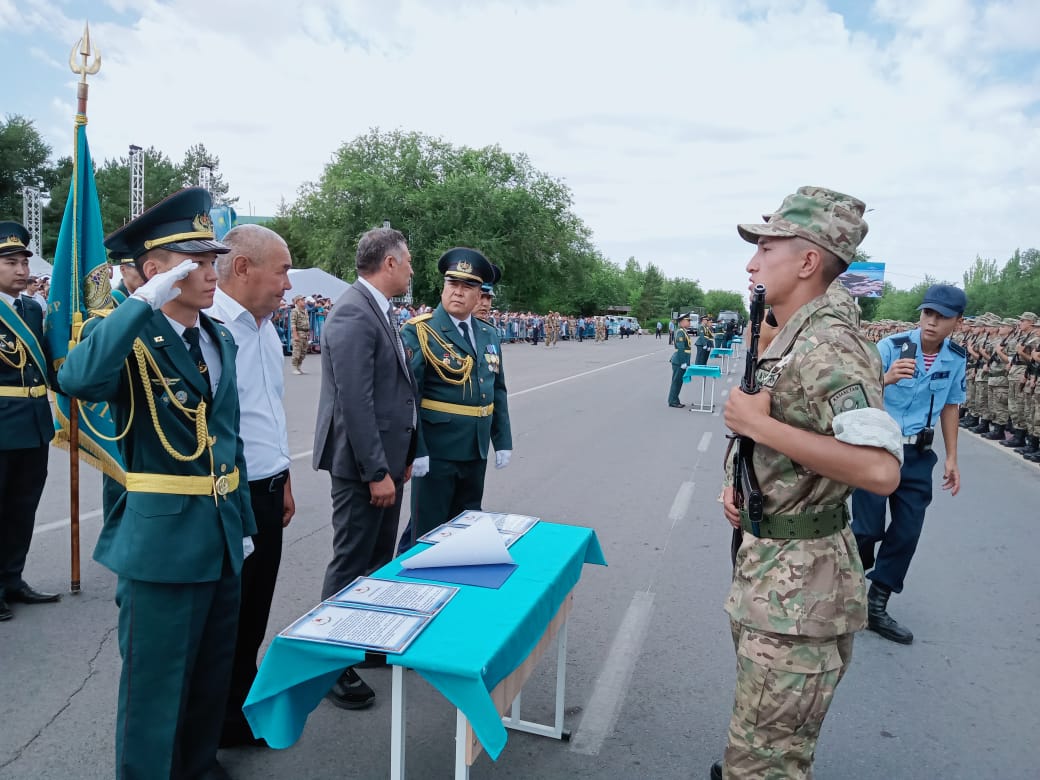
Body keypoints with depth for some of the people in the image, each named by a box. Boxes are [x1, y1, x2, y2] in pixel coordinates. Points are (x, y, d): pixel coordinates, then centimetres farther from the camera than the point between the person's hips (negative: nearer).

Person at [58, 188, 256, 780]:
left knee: (214, 674, 21)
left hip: (222, 535, 7)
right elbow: (78, 380, -36)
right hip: (162, 538, -7)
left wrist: (242, 519, 13)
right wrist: (145, 302, -33)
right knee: (157, 683, 8)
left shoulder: (221, 340, 8)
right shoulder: (130, 338, -12)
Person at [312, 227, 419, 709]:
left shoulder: (379, 310, 12)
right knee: (351, 564, 2)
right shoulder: (353, 314, -19)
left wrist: (401, 457, 16)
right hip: (363, 464, -10)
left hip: (386, 458, 10)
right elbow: (355, 401, -24)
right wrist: (376, 471, -22)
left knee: (379, 560, 19)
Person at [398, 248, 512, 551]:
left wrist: (502, 441, 9)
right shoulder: (419, 332, -11)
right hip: (436, 449, -6)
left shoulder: (489, 336, 9)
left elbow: (498, 392, 13)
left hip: (476, 450, 6)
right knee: (429, 532, 5)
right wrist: (415, 449, -20)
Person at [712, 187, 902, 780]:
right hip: (770, 560, 10)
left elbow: (881, 469, -33)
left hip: (799, 579, -10)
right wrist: (740, 486, 7)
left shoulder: (827, 342, -22)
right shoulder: (793, 338, 11)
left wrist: (757, 423, -27)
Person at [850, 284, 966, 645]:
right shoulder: (891, 346, -14)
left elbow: (951, 406, 14)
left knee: (907, 533, 7)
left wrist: (951, 457, 12)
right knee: (867, 528, -4)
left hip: (919, 454, 5)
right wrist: (887, 379, -41)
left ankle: (876, 606, 21)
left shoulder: (957, 357, 1)